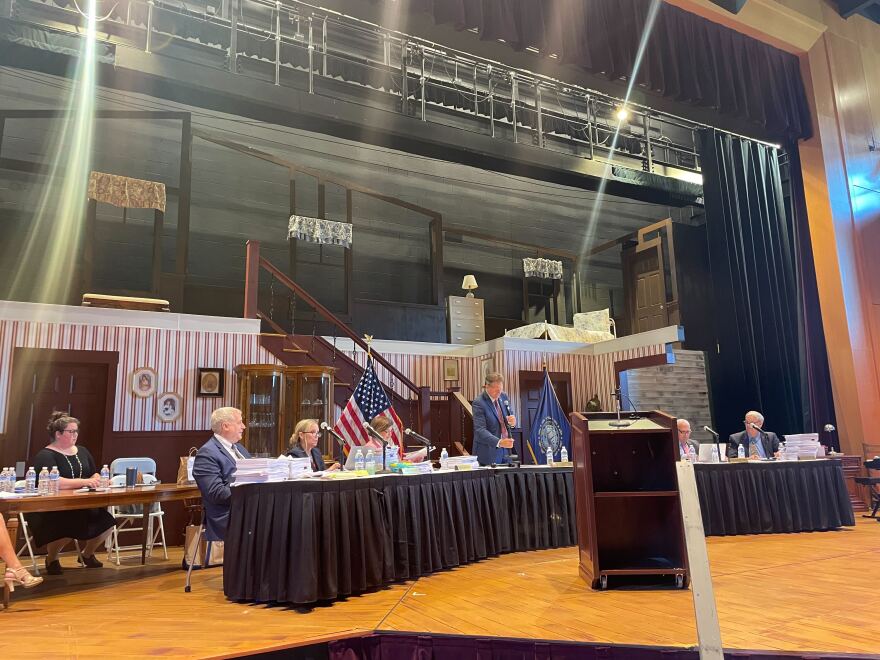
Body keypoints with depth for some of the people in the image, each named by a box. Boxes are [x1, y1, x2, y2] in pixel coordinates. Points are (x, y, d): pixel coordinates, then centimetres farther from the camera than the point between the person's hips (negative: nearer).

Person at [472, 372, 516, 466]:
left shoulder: (504, 397, 5)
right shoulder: (478, 403, -15)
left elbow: (511, 418, 16)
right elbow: (480, 430, -23)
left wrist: (512, 422, -9)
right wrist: (499, 442, -37)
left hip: (505, 451, 6)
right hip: (489, 454, -6)